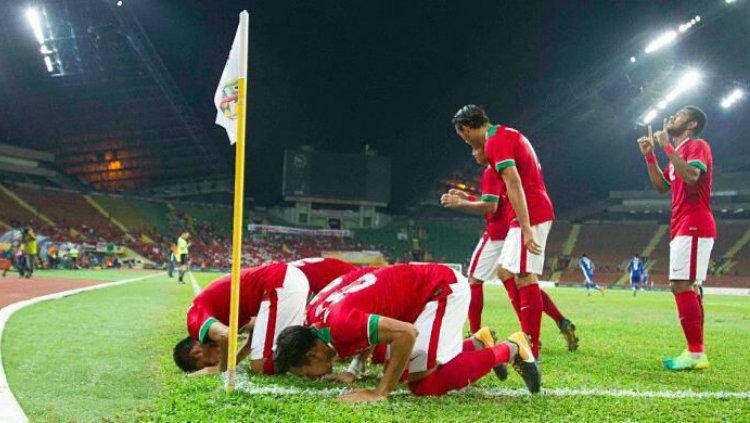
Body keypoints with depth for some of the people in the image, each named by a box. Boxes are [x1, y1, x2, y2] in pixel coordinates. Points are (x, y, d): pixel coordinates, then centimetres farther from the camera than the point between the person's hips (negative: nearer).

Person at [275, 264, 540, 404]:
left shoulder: (340, 325, -31)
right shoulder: (314, 313, -2)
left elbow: (407, 332, -36)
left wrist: (381, 392, -30)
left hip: (444, 287, -10)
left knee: (423, 383, -16)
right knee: (409, 370, 11)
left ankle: (509, 350, 0)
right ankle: (479, 343, 25)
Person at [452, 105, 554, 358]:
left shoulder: (495, 143, -12)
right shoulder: (510, 134, 18)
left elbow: (514, 185, -21)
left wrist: (525, 229, -26)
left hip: (529, 214, -10)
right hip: (539, 211, 10)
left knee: (525, 278, -11)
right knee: (507, 271, 15)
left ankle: (532, 350, -10)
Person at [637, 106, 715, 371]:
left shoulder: (697, 145, -6)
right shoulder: (678, 152, 23)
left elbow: (691, 176, -25)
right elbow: (661, 186, 23)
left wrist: (667, 146, -20)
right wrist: (649, 155, 15)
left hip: (693, 227, -10)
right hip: (683, 229, 10)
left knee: (681, 285, -15)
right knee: (688, 288, 9)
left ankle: (695, 353, -16)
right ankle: (696, 352, 11)